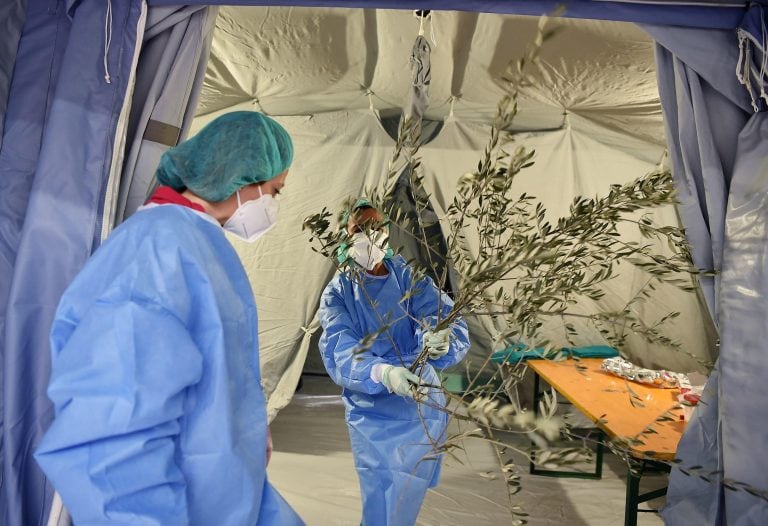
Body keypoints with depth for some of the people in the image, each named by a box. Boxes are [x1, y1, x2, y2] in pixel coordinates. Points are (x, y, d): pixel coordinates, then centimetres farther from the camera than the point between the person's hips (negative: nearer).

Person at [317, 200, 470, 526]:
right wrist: (382, 373, -42)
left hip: (421, 409, 1)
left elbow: (449, 321, -18)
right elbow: (339, 352, -22)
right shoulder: (337, 294, -6)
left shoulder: (410, 278, -5)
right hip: (371, 416, -1)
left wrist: (441, 341, -42)